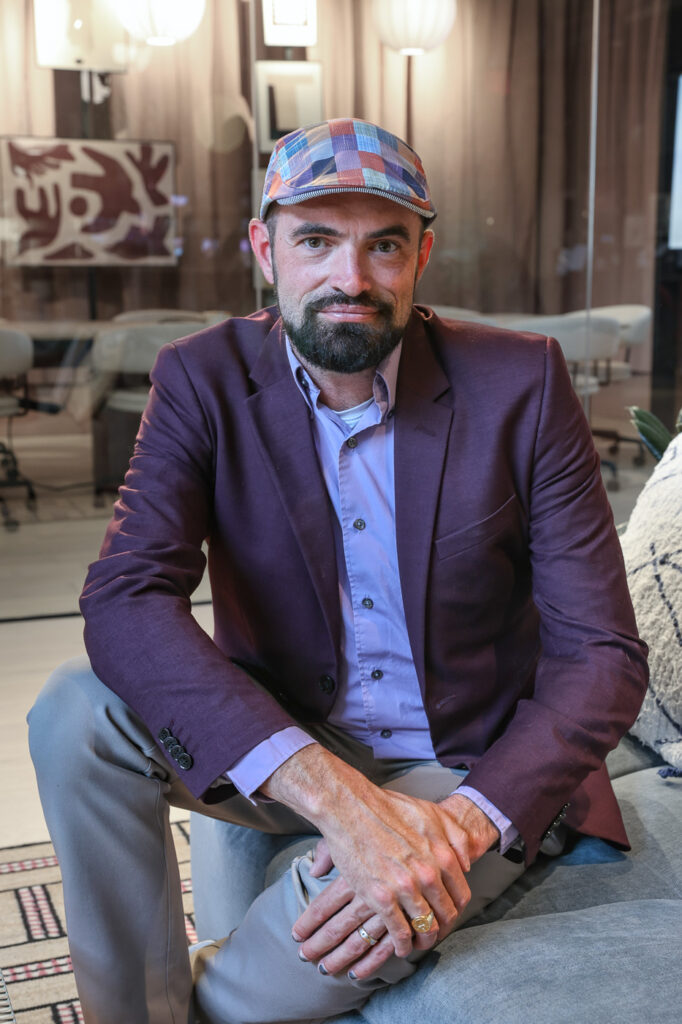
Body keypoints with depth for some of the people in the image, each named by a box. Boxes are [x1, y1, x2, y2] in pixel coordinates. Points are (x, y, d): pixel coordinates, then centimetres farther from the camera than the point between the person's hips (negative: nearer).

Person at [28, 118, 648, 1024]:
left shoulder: (520, 382, -12)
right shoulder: (203, 380, -9)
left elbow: (604, 656, -13)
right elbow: (124, 599, -25)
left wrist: (469, 825, -30)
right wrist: (337, 797, -37)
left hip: (476, 769, -1)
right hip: (281, 747, 2)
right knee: (78, 712, -24)